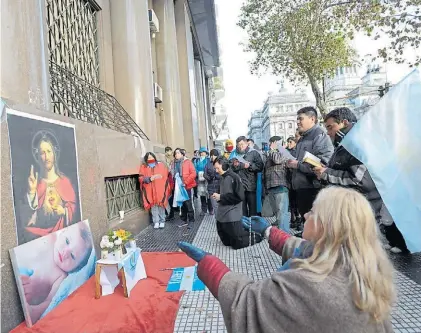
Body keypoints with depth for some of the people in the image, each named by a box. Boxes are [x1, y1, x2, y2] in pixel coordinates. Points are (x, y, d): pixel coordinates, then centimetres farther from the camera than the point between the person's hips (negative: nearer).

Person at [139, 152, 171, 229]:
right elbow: (141, 178, -2)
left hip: (160, 189, 0)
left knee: (161, 204, 2)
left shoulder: (161, 165, 8)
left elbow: (166, 176, 5)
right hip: (150, 190, 1)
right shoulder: (143, 167, 8)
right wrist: (150, 178, -17)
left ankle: (162, 221, 14)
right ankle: (156, 222, 11)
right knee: (153, 205, 1)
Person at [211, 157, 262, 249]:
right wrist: (217, 196, -2)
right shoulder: (223, 178, 8)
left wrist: (221, 197, -16)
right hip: (222, 215, 8)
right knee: (227, 242, 16)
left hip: (232, 216, -8)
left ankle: (257, 236, 22)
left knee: (238, 244, 1)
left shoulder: (233, 177, -15)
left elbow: (239, 196, -20)